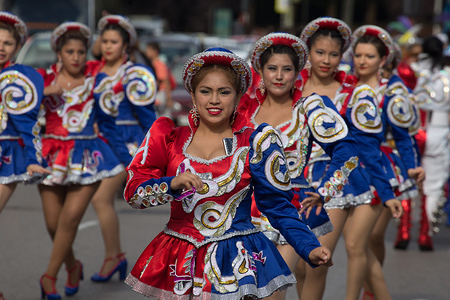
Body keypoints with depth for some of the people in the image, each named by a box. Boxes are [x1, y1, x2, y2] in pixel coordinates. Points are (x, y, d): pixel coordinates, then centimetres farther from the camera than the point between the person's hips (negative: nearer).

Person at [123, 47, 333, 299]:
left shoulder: (255, 143, 1)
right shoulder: (170, 138, 6)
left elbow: (279, 206, 2)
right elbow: (132, 191, 1)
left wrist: (310, 249, -10)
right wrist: (173, 184, -17)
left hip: (235, 267, -2)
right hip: (179, 263, 2)